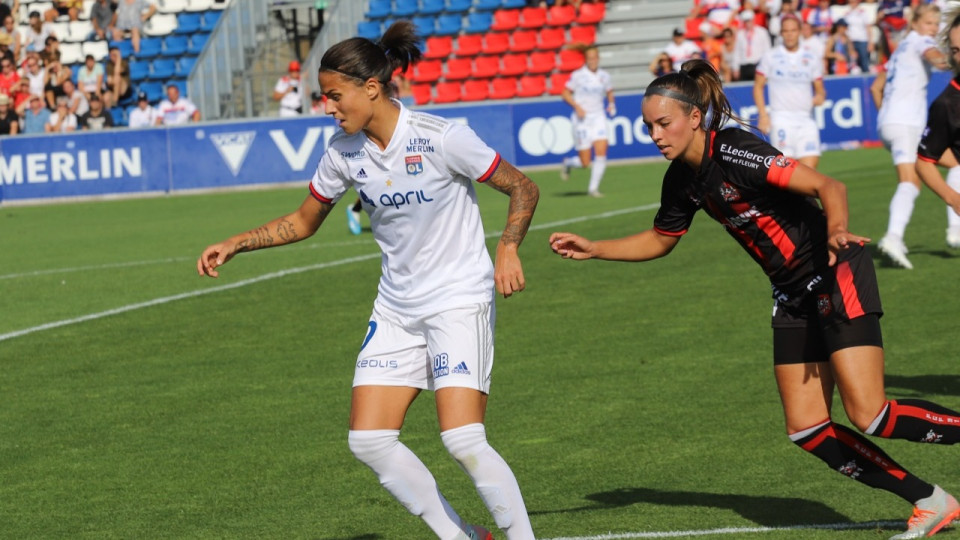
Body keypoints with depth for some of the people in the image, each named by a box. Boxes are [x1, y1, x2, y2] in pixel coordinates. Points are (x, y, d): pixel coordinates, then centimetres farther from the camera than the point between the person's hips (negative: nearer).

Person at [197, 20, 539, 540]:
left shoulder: (439, 138, -19)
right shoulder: (343, 151, -2)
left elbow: (523, 189, -9)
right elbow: (303, 221, 14)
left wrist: (508, 250, -23)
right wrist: (236, 243, 4)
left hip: (460, 300, -6)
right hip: (396, 310, 6)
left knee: (462, 439, -21)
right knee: (369, 440, -3)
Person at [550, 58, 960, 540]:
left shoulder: (734, 153, -22)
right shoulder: (682, 179, 3)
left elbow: (828, 187, -27)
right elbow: (660, 240, 21)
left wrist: (836, 231, -45)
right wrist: (593, 249, 13)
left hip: (837, 277, -8)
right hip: (793, 294, 8)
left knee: (868, 415, -19)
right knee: (806, 430, 1)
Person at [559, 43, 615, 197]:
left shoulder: (604, 76, 5)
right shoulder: (577, 75, -7)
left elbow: (609, 92, 21)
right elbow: (565, 93, -3)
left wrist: (611, 104, 1)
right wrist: (577, 106, -17)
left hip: (598, 117, 3)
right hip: (582, 120, -3)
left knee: (601, 152, -15)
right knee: (585, 162, -4)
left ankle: (593, 187, -2)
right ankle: (567, 163, 32)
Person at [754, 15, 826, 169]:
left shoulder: (811, 60, 11)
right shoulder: (770, 57, 5)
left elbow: (820, 89, 17)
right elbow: (758, 86, 7)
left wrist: (820, 96, -8)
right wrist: (763, 115, -3)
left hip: (806, 120, 3)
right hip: (781, 119, -3)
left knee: (810, 165, -8)